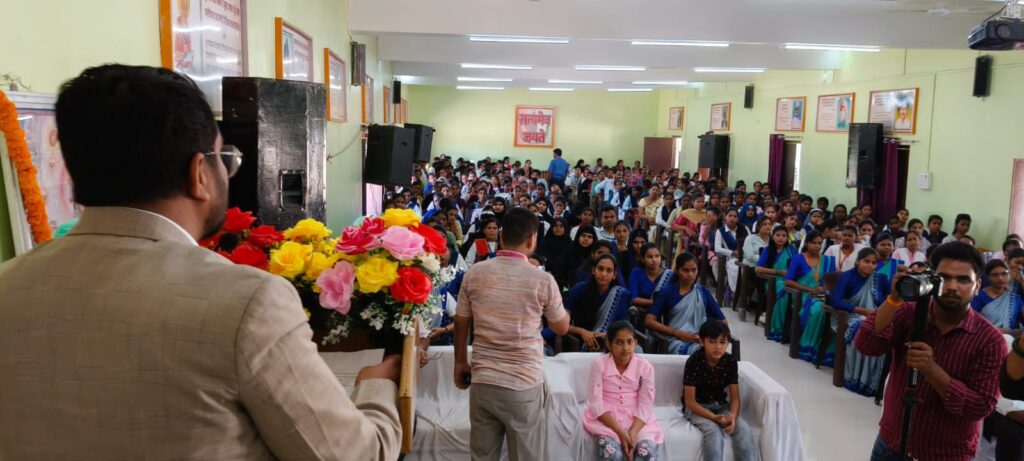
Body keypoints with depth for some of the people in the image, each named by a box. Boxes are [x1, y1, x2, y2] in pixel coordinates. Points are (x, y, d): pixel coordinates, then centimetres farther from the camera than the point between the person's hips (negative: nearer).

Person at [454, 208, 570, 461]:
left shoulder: (474, 274, -2)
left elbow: (461, 323, 8)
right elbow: (562, 328, 5)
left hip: (483, 382, 3)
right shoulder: (543, 280, -10)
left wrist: (461, 363, 22)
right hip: (524, 386, -3)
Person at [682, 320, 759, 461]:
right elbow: (690, 401, -17)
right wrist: (714, 417, -29)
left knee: (744, 430, -23)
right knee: (714, 431, -32)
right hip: (697, 407, -4)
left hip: (721, 406, 4)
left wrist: (732, 416, -24)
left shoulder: (731, 362, -6)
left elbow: (735, 397, -2)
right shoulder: (694, 362, -19)